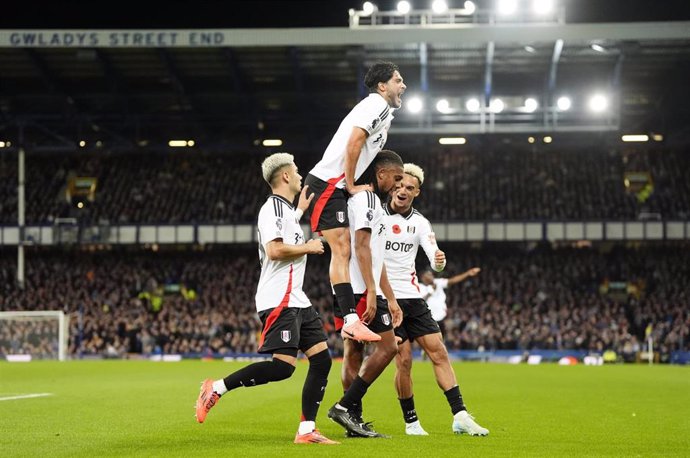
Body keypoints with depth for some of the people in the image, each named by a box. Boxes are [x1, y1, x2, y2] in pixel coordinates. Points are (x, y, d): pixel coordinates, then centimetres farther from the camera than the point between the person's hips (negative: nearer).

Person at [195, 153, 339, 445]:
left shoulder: (286, 209, 21)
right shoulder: (273, 207, -9)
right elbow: (275, 250, -23)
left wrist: (301, 209, 41)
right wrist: (308, 248, -9)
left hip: (296, 300, 10)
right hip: (278, 300, -10)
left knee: (321, 359, 1)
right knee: (283, 365, -18)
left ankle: (307, 431, 2)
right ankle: (216, 388, -8)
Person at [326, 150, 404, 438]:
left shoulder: (372, 203, 25)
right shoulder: (367, 198, -8)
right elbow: (361, 246, -18)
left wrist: (390, 300, 25)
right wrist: (371, 291, -23)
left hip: (347, 292, 10)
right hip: (360, 289, -10)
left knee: (353, 352, 8)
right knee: (387, 346, -8)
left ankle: (353, 421, 9)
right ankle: (345, 406, -11)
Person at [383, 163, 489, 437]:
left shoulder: (419, 222, 8)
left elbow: (435, 260, -1)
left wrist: (439, 261, -25)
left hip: (413, 298, 5)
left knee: (439, 352, -2)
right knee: (404, 360, -9)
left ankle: (460, 416, -1)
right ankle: (411, 422, 5)